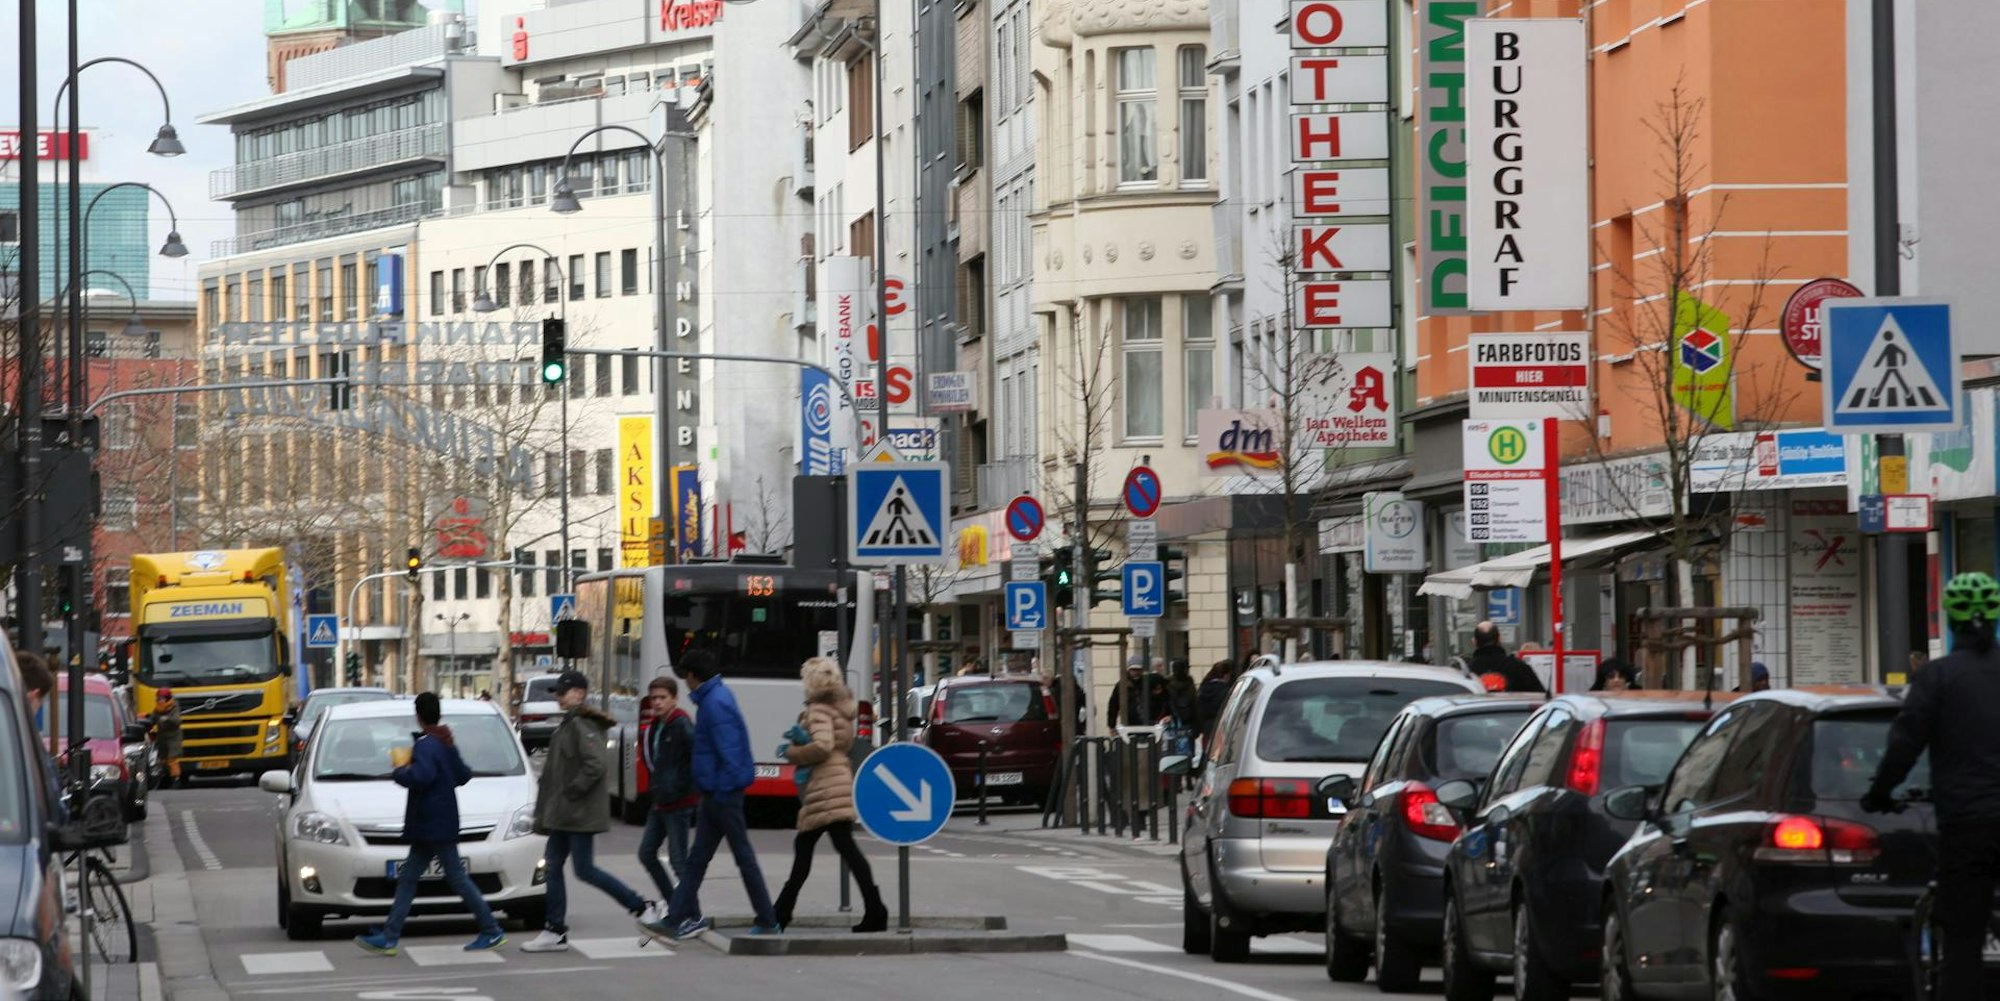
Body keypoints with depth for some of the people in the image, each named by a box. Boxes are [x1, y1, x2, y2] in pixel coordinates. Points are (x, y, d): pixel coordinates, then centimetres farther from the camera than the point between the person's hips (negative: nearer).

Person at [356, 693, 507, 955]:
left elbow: (420, 776, -34)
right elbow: (464, 774, 21)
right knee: (407, 879, 8)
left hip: (435, 826, -10)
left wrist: (399, 772, -17)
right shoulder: (447, 744, 12)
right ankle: (389, 936, 7)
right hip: (428, 827, 10)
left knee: (457, 879, -5)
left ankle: (492, 931, 0)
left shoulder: (426, 746, -17)